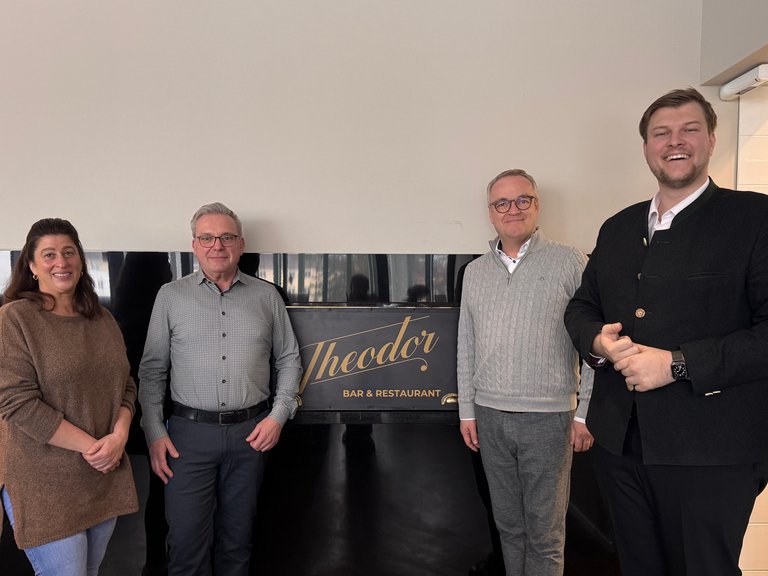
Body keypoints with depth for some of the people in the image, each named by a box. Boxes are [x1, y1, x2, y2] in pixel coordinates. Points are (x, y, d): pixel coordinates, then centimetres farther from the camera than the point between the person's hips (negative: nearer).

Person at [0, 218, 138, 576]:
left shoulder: (103, 320, 8)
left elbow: (126, 386, 10)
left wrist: (118, 437, -9)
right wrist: (90, 446, -16)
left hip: (106, 477, 6)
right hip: (44, 483, -5)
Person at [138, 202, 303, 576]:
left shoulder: (266, 296, 5)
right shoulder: (171, 296, 3)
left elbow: (289, 359, 9)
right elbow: (152, 370, 4)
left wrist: (279, 415, -2)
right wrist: (154, 432, -2)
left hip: (251, 432, 1)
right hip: (190, 432, -1)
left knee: (236, 540, 14)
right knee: (187, 541, 4)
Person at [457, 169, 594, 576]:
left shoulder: (569, 263, -3)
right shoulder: (475, 271, 9)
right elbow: (466, 348, 12)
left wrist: (586, 414, -7)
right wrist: (467, 411, 9)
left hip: (547, 417, -3)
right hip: (490, 417, 4)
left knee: (545, 533, 7)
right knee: (509, 525, 16)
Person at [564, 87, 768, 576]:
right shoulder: (618, 228, 10)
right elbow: (582, 307, 15)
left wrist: (677, 363, -21)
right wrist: (598, 340, -7)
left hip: (710, 450, -5)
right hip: (619, 441, 6)